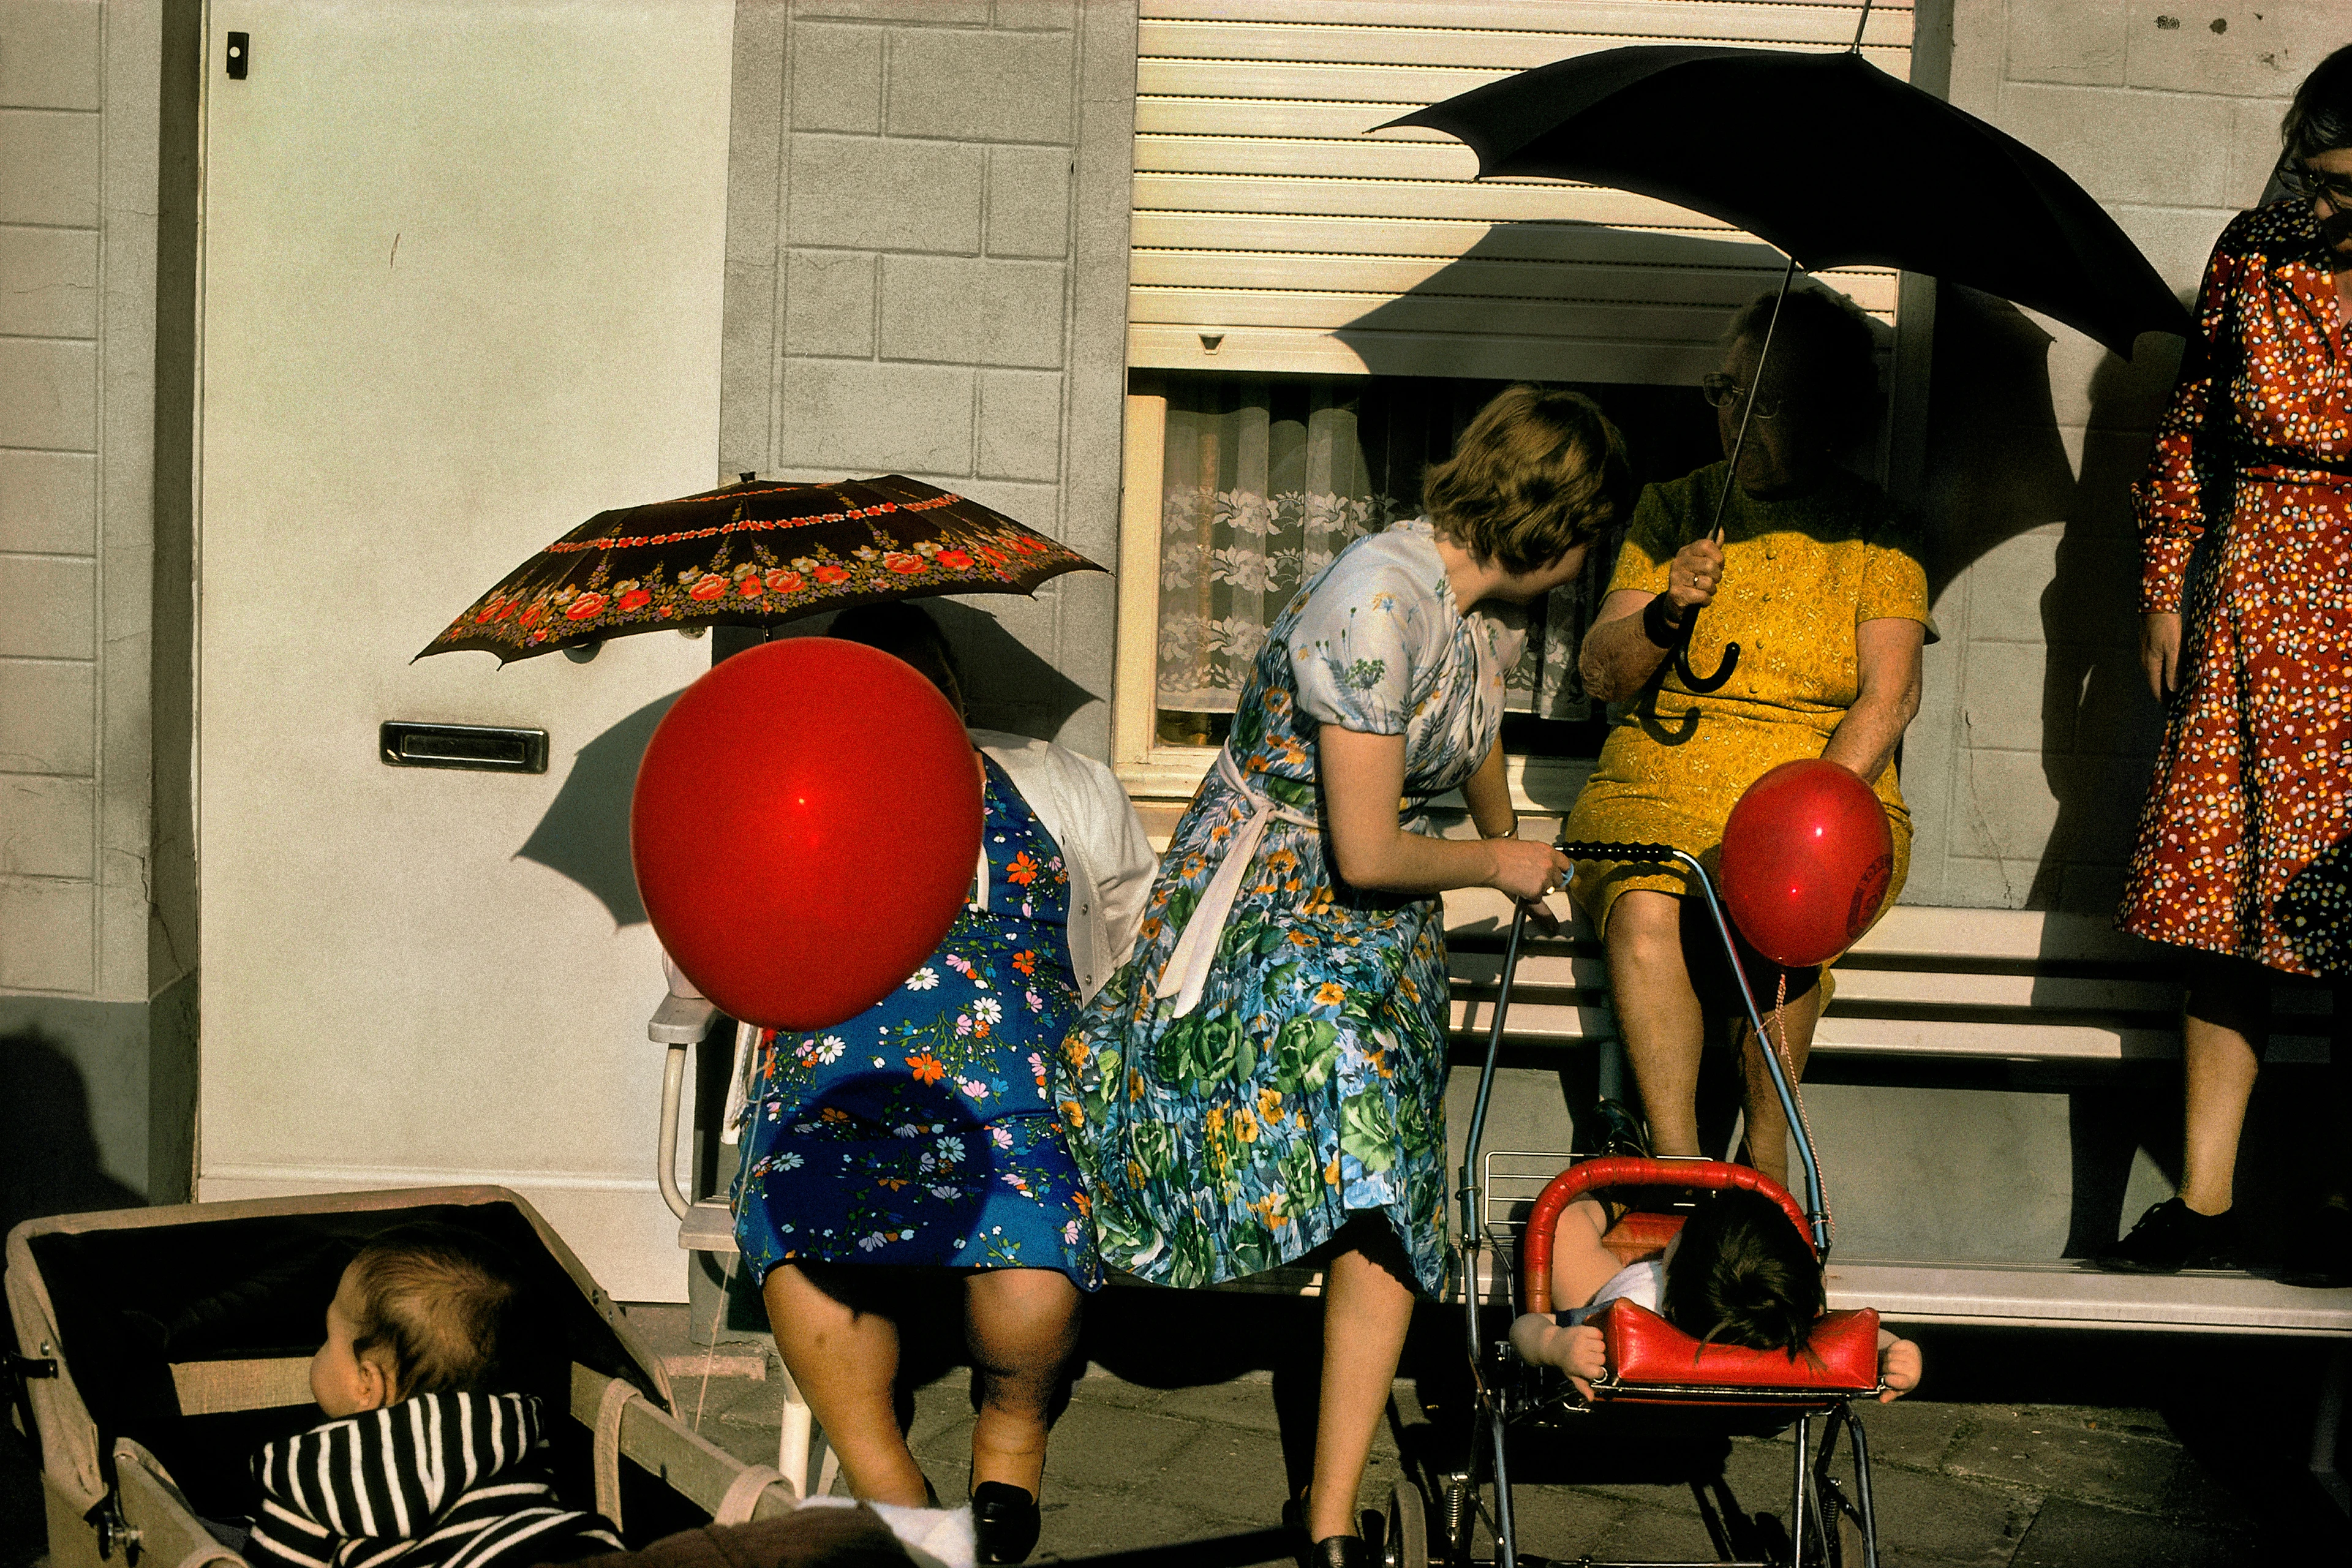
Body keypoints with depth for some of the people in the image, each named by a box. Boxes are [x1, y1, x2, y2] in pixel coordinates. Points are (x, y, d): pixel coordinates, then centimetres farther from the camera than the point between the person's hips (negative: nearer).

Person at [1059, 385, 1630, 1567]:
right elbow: (1367, 853, -24)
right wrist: (1502, 866, -6)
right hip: (1264, 892, -5)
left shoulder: (1492, 607, 3)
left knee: (1391, 1201, -8)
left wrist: (1503, 837, 46)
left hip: (1379, 932, 6)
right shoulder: (1377, 604, -25)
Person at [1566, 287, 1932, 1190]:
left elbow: (1889, 698, -5)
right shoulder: (1674, 510, 12)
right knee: (1644, 905, -32)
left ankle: (1768, 1166, -19)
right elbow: (1600, 675, 8)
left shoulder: (1872, 532, 7)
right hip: (1660, 782, 1)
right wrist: (1666, 614, -14)